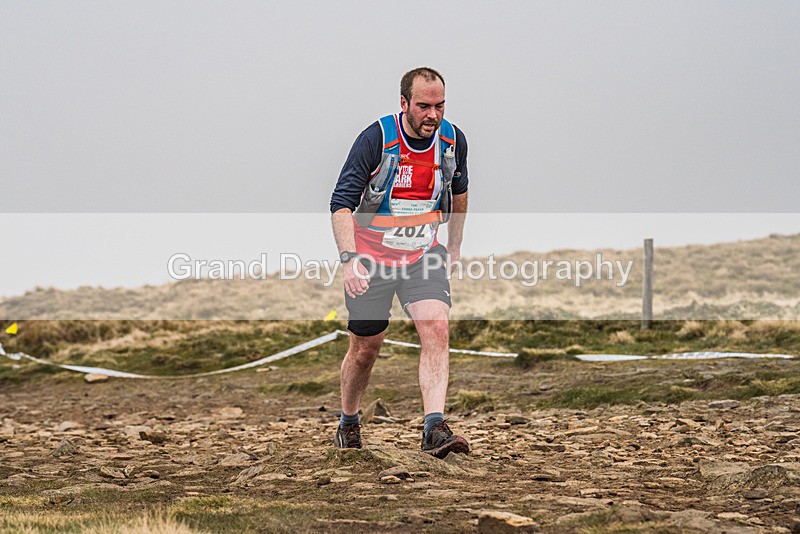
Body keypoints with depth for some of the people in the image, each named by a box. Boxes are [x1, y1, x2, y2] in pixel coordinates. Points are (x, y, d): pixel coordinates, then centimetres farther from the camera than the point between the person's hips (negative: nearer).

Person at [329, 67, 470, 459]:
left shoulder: (453, 140, -6)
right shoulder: (376, 139, -19)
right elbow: (342, 202, -20)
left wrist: (454, 246, 20)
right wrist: (349, 260, -32)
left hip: (423, 256, 3)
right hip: (372, 257, -3)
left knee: (437, 328, -20)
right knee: (365, 349, 7)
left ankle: (434, 430, -28)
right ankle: (348, 423, 33)